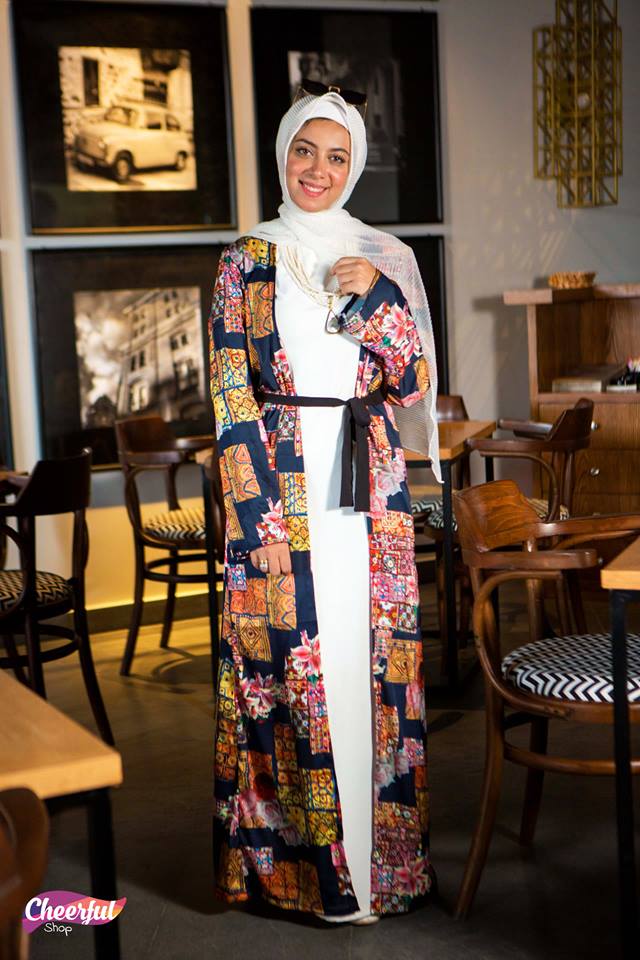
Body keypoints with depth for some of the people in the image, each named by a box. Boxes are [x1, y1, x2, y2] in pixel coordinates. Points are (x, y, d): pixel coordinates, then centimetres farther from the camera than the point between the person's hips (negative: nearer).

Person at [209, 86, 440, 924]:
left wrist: (377, 296, -11)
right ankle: (299, 858, 15)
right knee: (292, 664, 1)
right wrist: (263, 520, -12)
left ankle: (379, 850, 21)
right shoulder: (246, 262, 1)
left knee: (371, 660, 7)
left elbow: (414, 384, 4)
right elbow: (231, 397, -5)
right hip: (278, 486, -2)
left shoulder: (385, 259, 9)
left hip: (368, 486, 3)